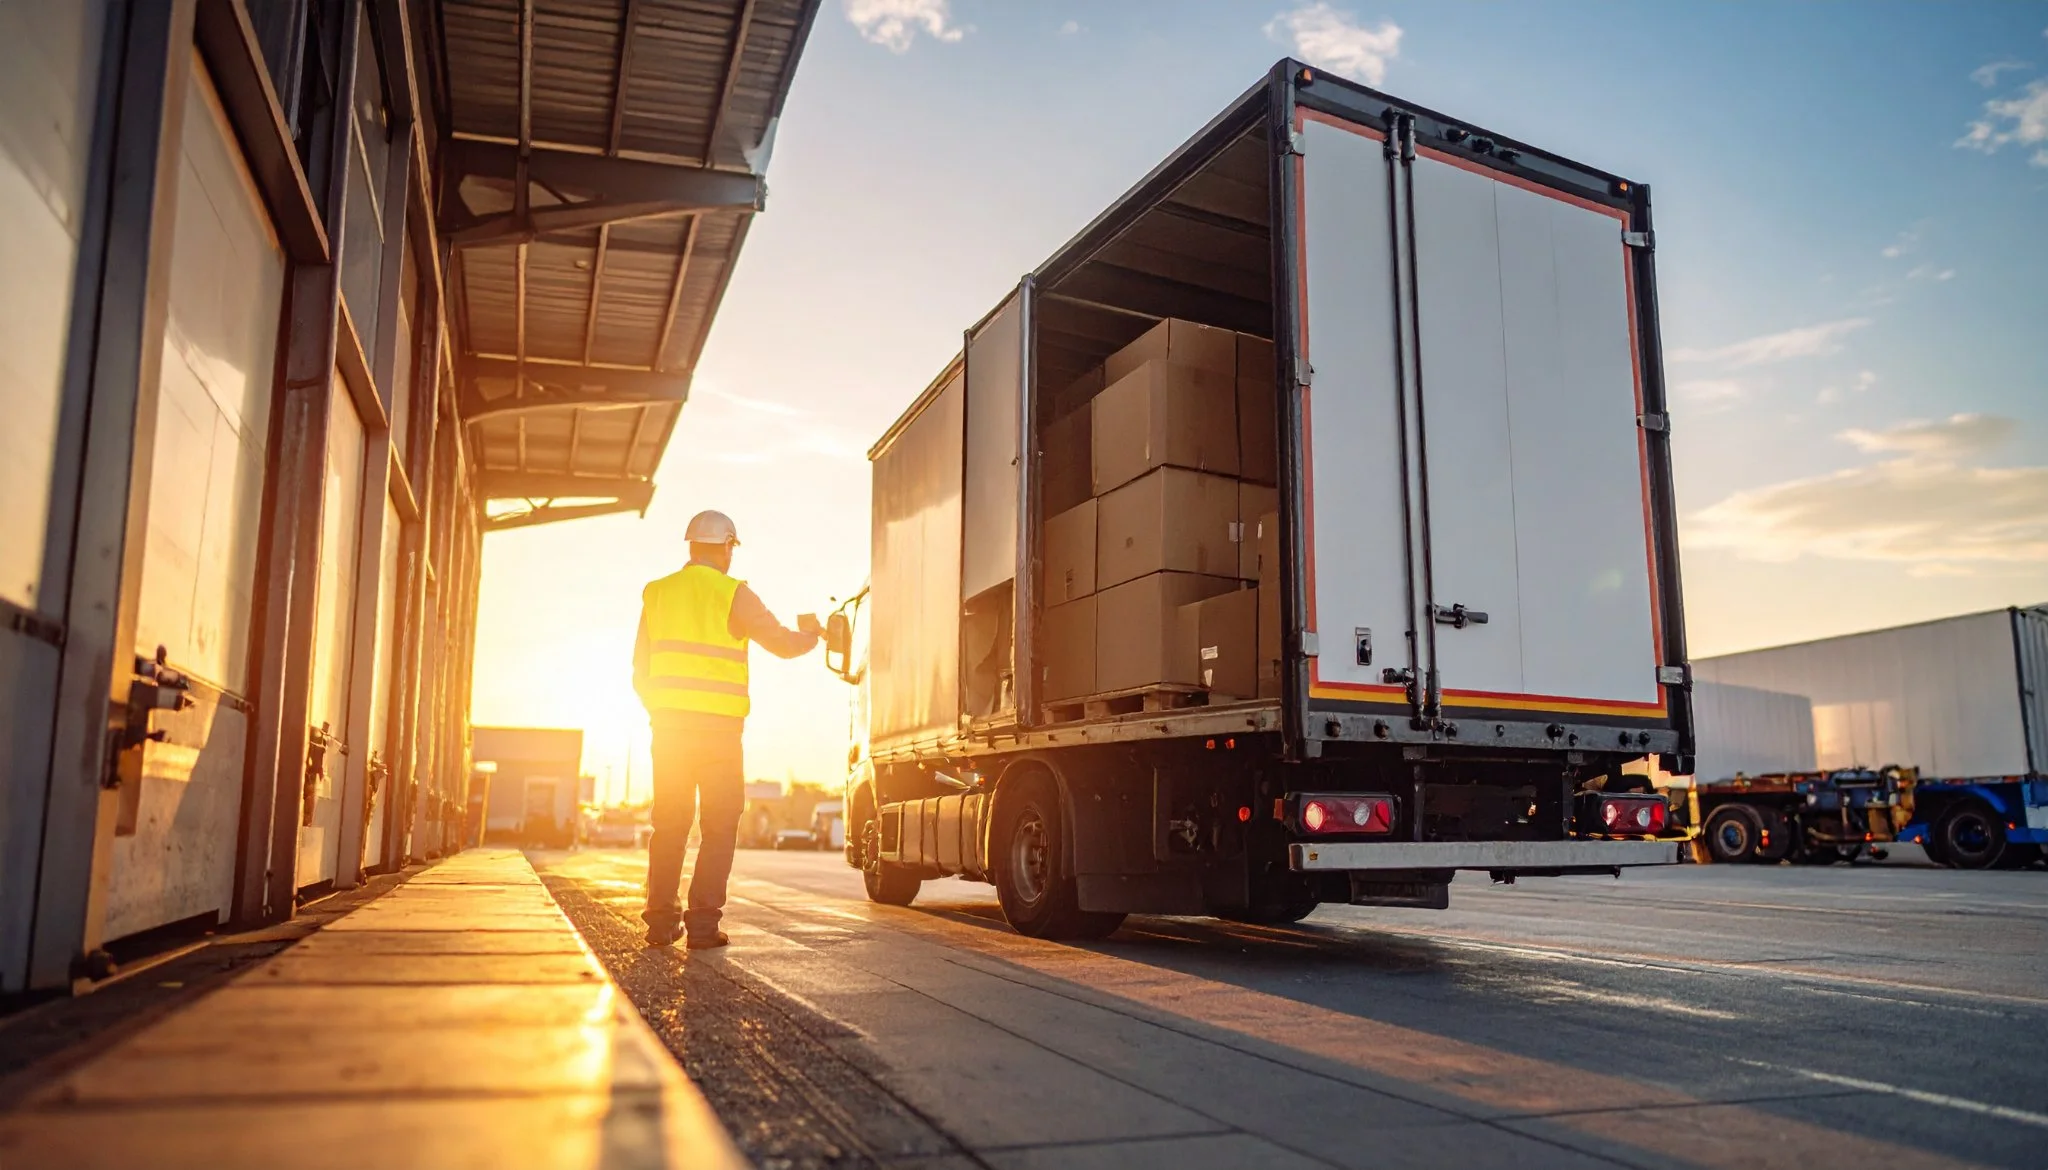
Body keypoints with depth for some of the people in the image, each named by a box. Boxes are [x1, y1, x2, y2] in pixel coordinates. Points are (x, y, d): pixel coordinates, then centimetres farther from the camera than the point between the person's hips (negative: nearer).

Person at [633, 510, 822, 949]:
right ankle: (702, 925, -1)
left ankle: (660, 920, 12)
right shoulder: (732, 595, -6)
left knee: (669, 823, 13)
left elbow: (641, 670, 14)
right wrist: (812, 633, 17)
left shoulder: (657, 594, 10)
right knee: (719, 826, 3)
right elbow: (784, 644, -4)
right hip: (718, 726, -5)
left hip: (668, 725, 5)